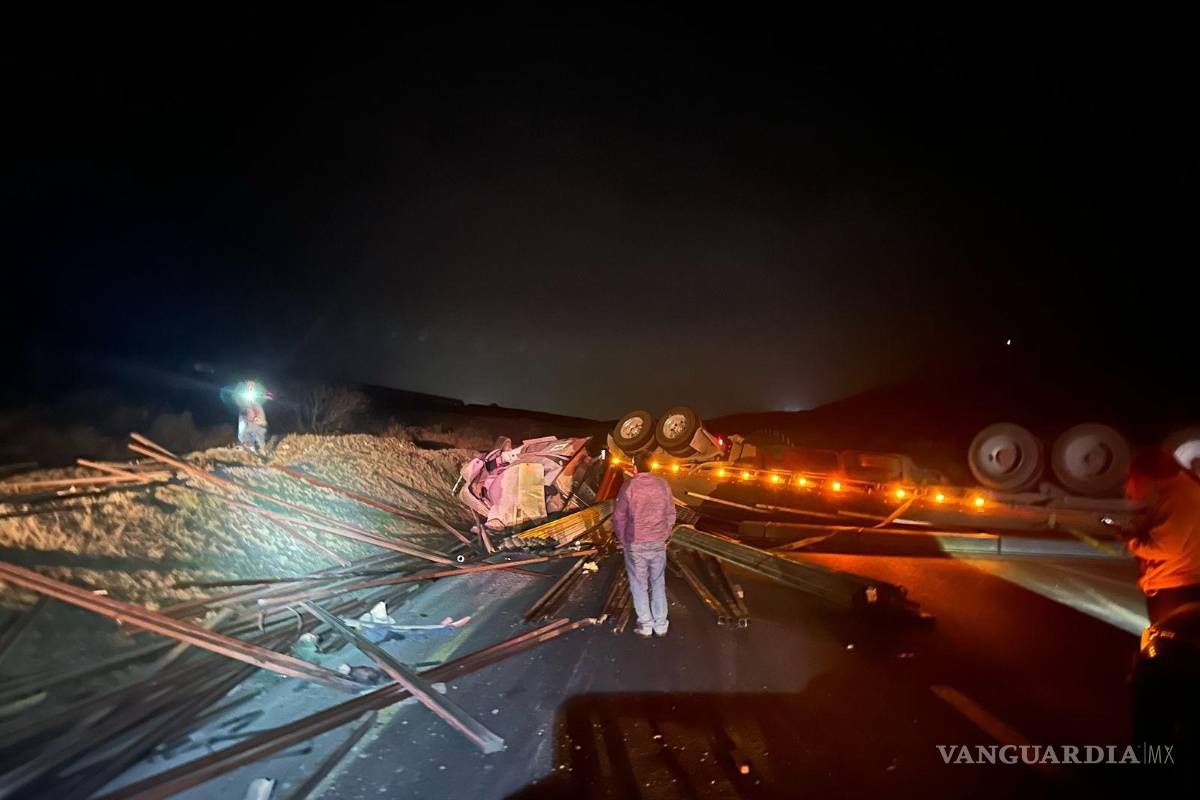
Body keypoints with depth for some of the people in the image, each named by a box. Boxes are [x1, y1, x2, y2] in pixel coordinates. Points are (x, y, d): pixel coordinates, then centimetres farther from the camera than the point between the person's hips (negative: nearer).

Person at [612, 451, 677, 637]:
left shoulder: (629, 486, -12)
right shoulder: (663, 484, -1)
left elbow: (619, 516, -8)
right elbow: (671, 514, 4)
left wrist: (622, 539, 5)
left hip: (635, 544, -3)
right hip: (658, 543, 3)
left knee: (639, 584, 9)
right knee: (658, 583, 14)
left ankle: (645, 626, 15)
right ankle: (660, 625, 19)